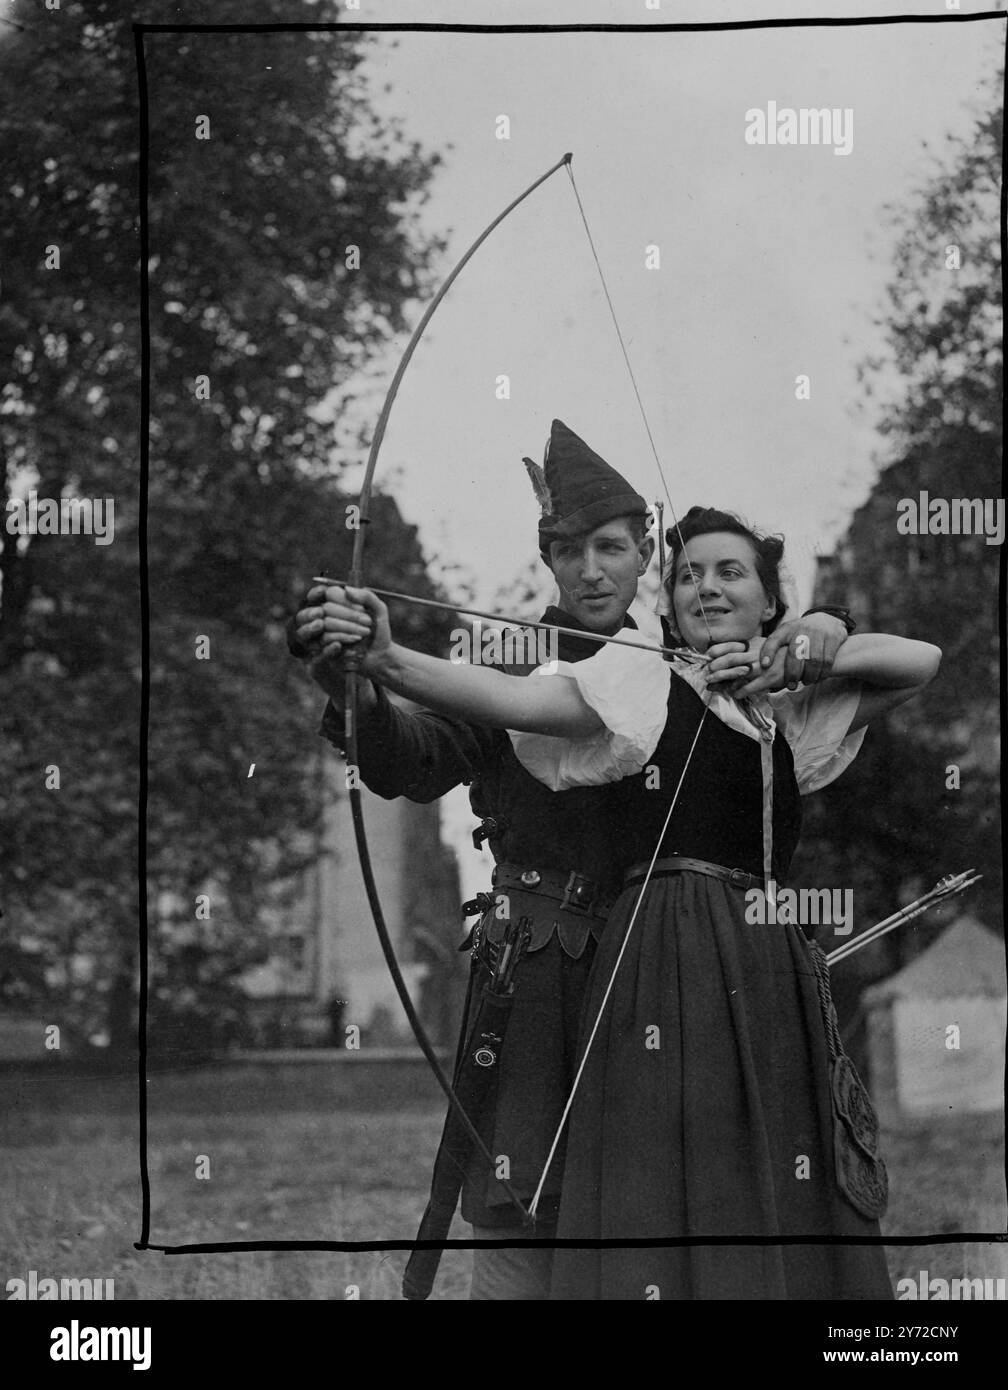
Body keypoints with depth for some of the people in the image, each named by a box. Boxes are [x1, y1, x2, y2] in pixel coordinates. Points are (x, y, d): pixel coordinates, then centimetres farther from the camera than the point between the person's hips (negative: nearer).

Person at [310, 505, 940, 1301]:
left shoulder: (794, 712, 19)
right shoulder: (642, 683, 3)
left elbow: (921, 661, 14)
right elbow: (518, 700, -13)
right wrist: (388, 661, -29)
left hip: (773, 968, 5)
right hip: (669, 958, -5)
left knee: (788, 1217, 5)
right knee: (664, 1201, -13)